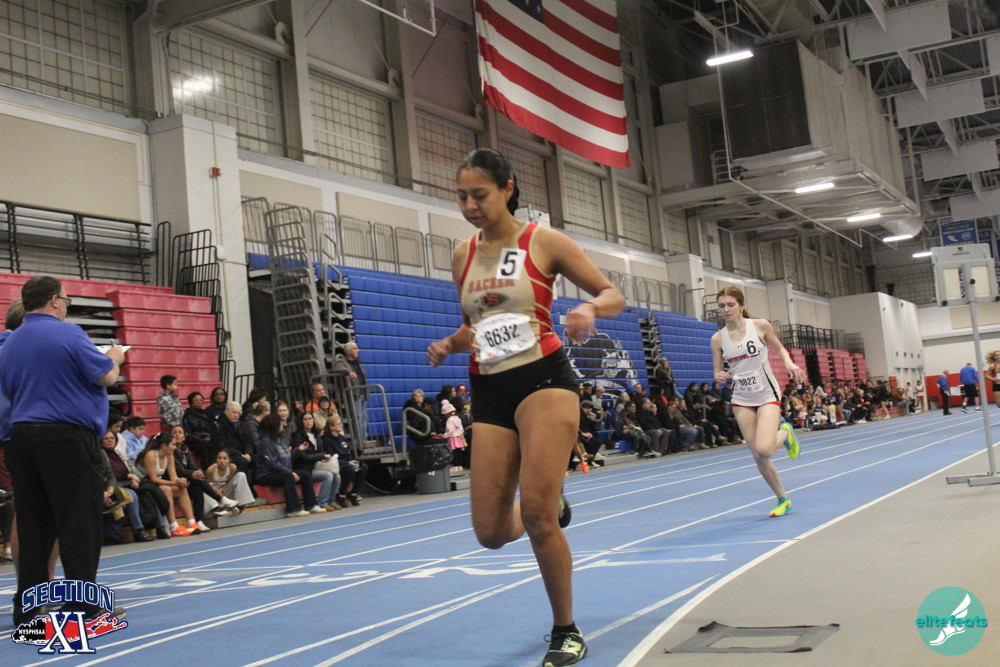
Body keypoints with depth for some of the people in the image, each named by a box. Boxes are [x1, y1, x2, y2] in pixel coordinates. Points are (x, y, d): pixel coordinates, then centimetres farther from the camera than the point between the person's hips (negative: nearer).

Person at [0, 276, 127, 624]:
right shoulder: (68, 334, -9)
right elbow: (106, 377, -8)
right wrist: (114, 357, 11)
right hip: (68, 438, -7)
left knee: (33, 525, 11)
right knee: (80, 523, -1)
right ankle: (82, 606, 1)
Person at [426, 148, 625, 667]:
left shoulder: (543, 242, -2)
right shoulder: (462, 256, 11)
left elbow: (612, 294, 1)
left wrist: (590, 308, -22)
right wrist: (449, 345, 0)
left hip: (543, 378, -5)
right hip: (489, 392, 5)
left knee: (535, 510, -18)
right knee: (491, 532, -1)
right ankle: (552, 510, 37)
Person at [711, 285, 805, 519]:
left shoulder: (760, 326, -8)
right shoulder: (718, 339, -3)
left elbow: (778, 347, 9)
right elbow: (718, 373, 4)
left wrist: (789, 362, -11)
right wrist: (720, 377, -20)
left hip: (767, 395, -3)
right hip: (741, 401, 3)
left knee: (764, 449, -21)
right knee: (757, 456, 3)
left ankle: (784, 433, 14)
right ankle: (782, 499, 23)